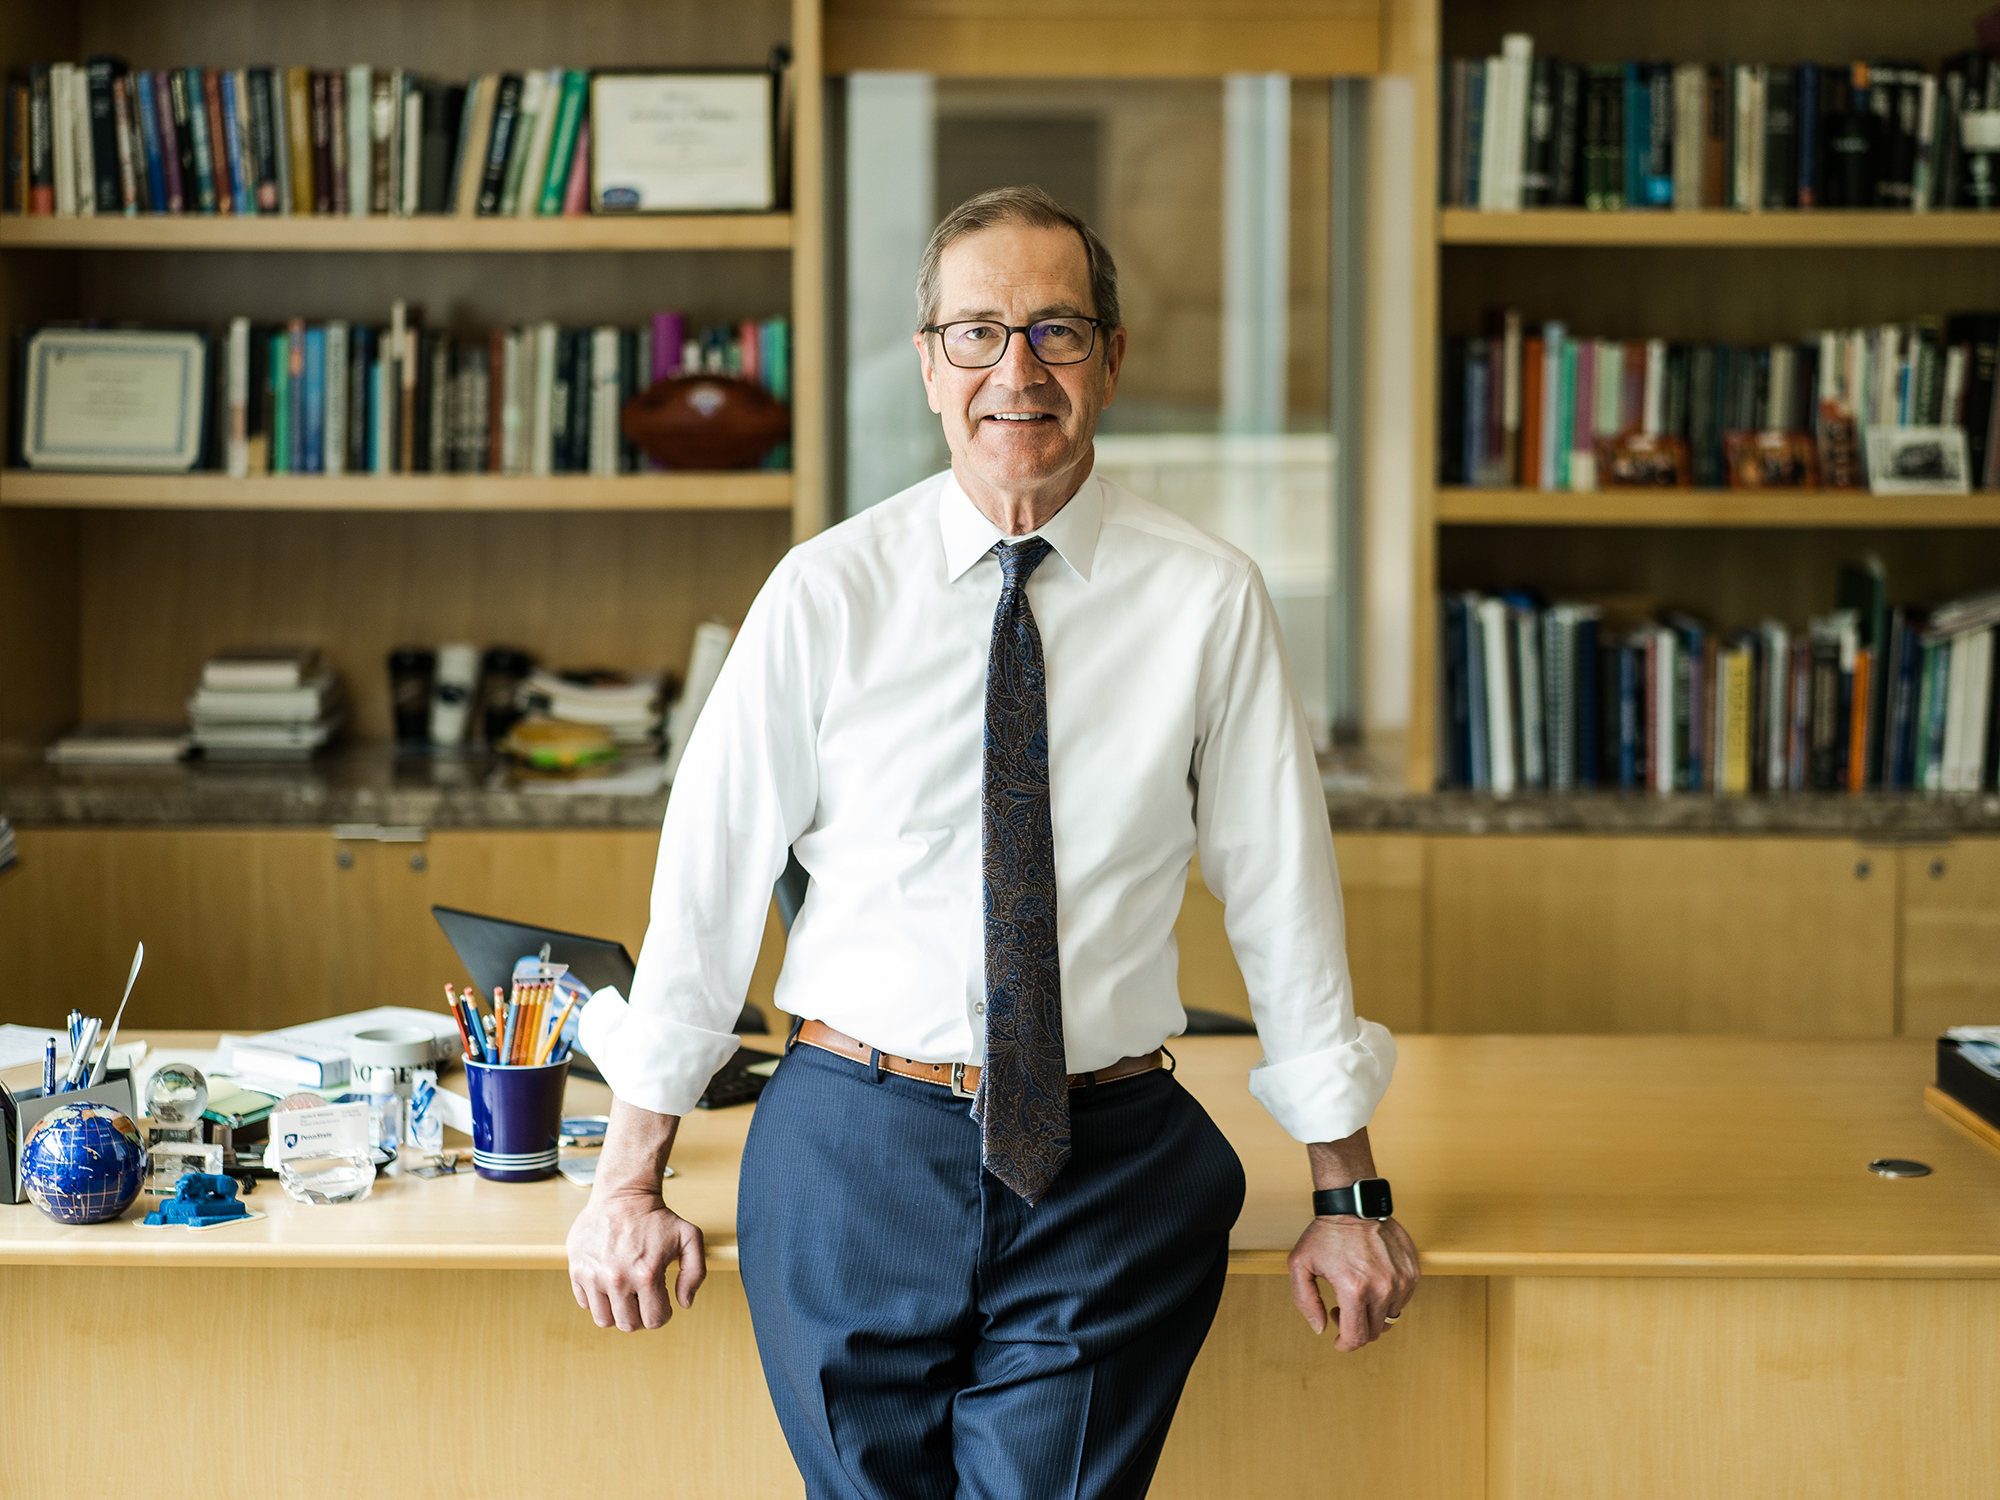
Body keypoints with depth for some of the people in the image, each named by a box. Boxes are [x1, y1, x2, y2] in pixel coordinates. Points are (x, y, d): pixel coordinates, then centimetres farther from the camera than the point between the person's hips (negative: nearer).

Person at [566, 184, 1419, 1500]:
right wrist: (631, 1183, 3)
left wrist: (1349, 1195, 6)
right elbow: (708, 877, 1)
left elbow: (1283, 894, 3)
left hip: (1110, 1169, 0)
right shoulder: (827, 593, -3)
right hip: (853, 1154, 1)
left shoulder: (1207, 601, -2)